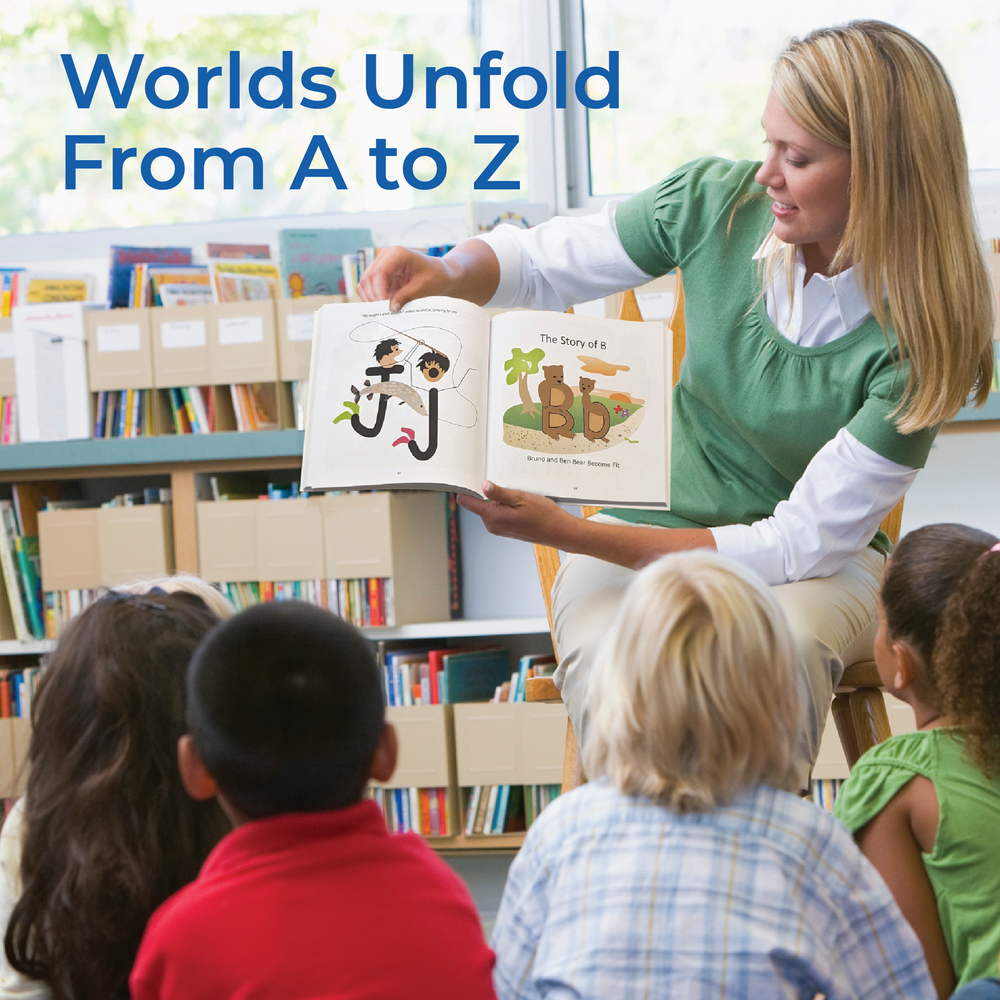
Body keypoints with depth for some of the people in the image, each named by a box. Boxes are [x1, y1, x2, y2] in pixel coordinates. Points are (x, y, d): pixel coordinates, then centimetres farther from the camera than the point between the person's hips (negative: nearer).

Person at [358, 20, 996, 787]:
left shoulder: (919, 336, -20)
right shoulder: (717, 203, -11)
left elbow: (803, 542, -21)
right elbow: (536, 261, 6)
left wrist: (567, 533, -27)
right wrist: (445, 275, -19)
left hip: (817, 562, -1)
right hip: (646, 536, 2)